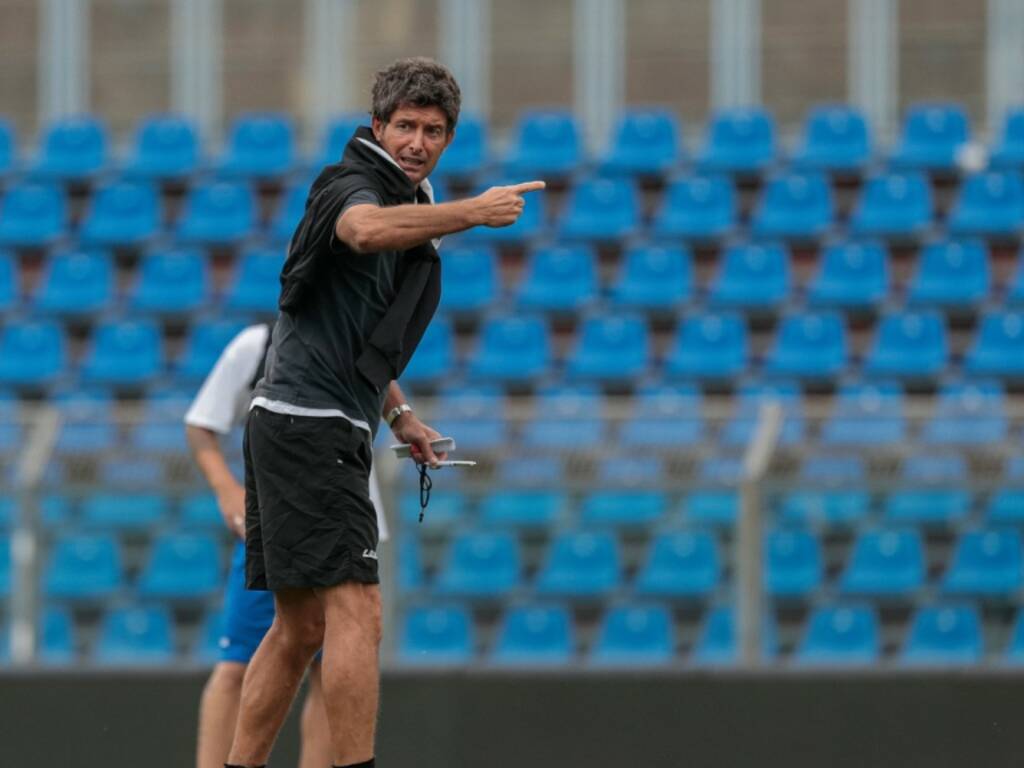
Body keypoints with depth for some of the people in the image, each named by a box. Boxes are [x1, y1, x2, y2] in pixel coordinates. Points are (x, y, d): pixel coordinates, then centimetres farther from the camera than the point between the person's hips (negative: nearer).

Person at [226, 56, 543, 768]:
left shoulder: (413, 206, 19)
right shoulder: (350, 186, -11)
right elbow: (367, 229, -39)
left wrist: (398, 413, 22)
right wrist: (470, 211, -46)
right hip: (309, 423, -10)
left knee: (301, 627, 12)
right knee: (357, 612, -15)